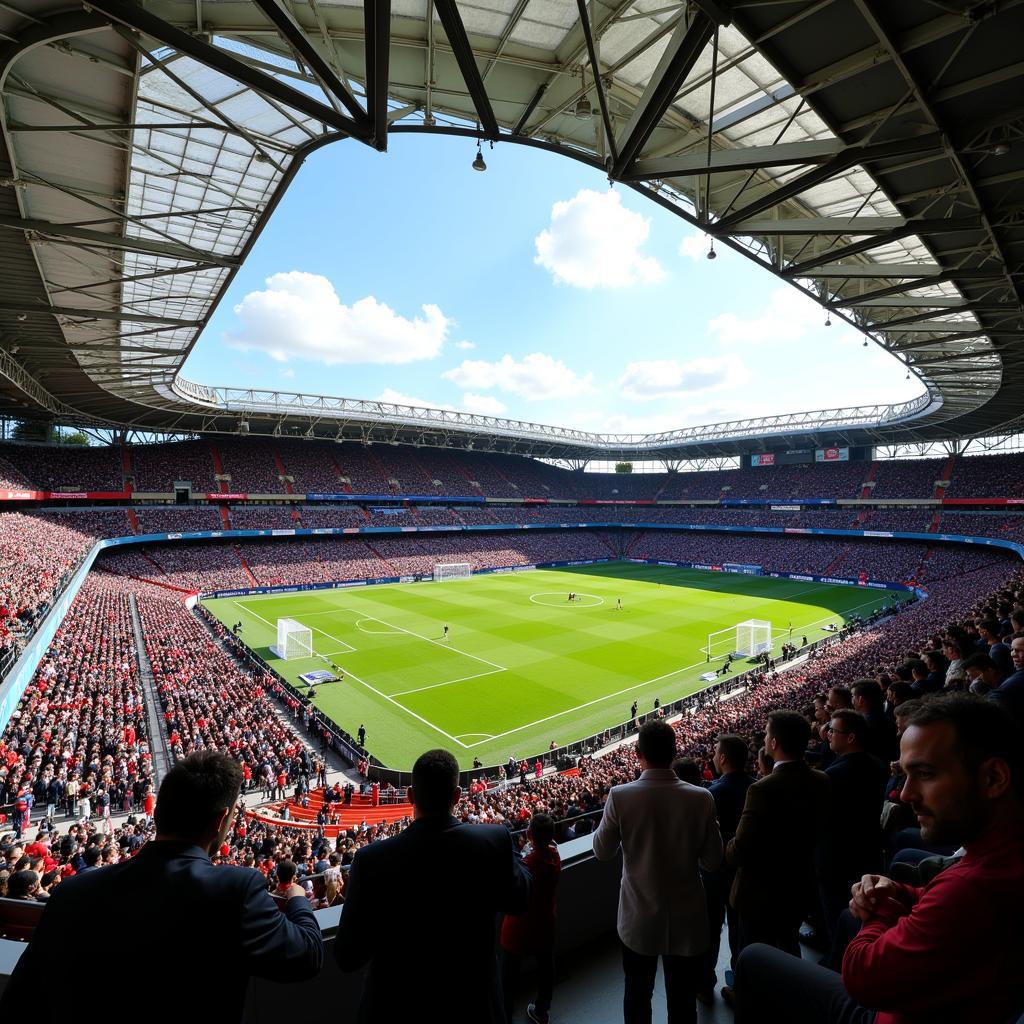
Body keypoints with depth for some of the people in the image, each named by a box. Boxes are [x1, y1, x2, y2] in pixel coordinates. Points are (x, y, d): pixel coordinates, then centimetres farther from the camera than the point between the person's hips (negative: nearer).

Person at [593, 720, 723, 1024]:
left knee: (637, 997, 23)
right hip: (687, 921, 1)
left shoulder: (620, 796, -22)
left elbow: (602, 851, -8)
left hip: (638, 920, -1)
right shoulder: (701, 798, -19)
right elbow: (712, 861, -8)